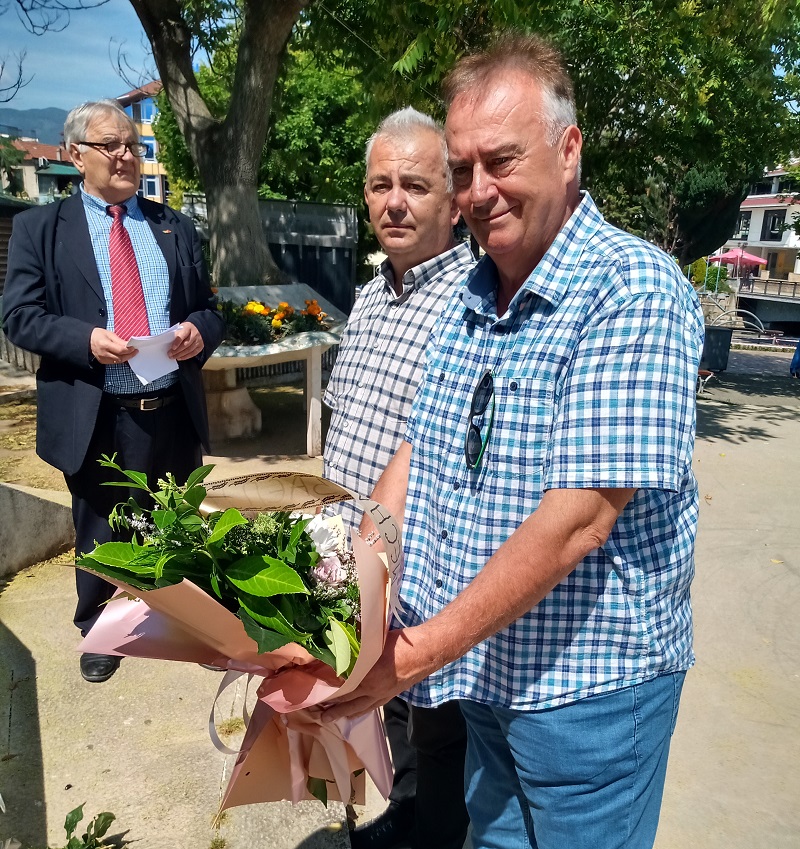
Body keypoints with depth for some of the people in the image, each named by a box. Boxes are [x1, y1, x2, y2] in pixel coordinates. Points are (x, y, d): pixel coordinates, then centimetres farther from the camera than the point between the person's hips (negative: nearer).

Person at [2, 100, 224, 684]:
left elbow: (210, 308, 11)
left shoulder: (175, 227, 11)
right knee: (100, 535, 16)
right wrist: (88, 340, -20)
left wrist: (199, 331, -12)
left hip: (174, 412, 2)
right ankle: (98, 631, 41)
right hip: (94, 421, -2)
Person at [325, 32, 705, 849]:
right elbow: (417, 454, 3)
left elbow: (579, 518, -27)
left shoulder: (634, 291, -21)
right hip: (484, 667, 6)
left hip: (588, 684, -6)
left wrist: (418, 655, -24)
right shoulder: (470, 297, 3)